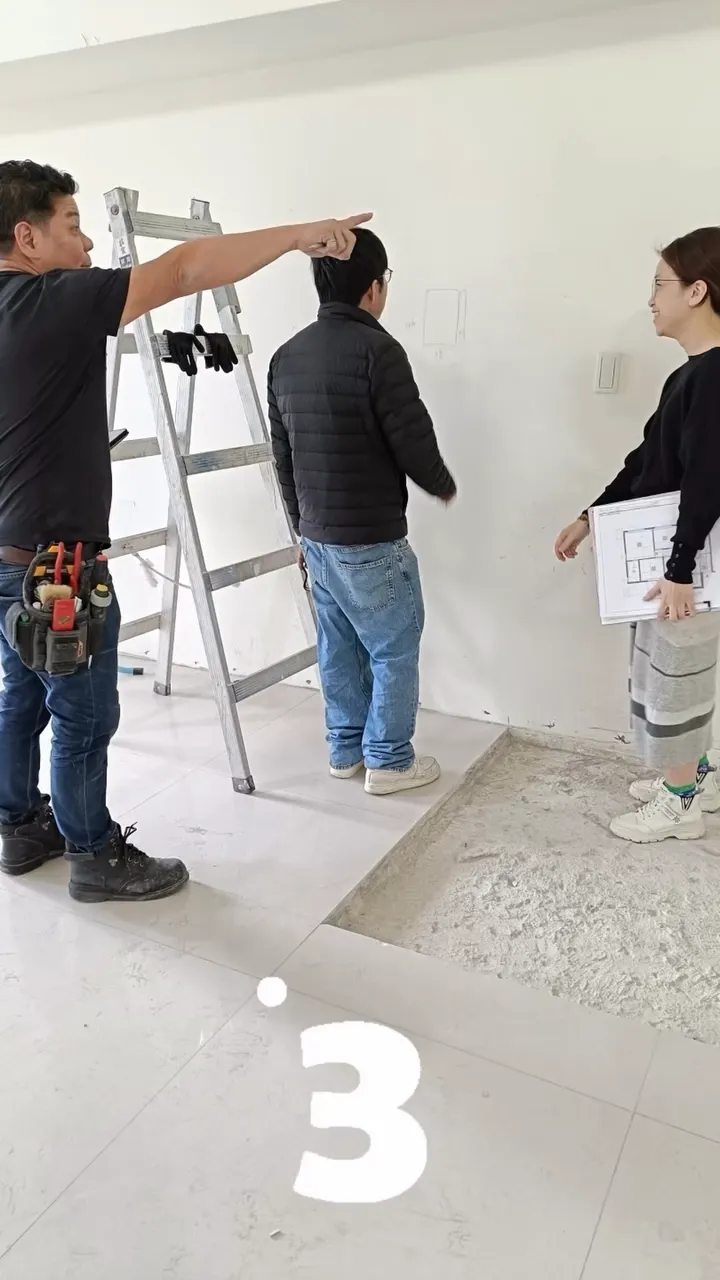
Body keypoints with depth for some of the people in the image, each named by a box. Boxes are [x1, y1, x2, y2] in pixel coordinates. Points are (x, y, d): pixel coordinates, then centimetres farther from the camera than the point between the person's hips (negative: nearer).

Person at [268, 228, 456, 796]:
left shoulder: (287, 355, 8)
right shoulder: (376, 349, -16)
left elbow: (283, 455, 12)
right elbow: (414, 442, -16)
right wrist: (444, 486, 5)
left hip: (317, 534, 8)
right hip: (371, 539, -7)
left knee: (339, 645, 17)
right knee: (395, 648, 7)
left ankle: (345, 749, 28)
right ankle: (388, 761, 17)